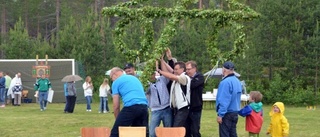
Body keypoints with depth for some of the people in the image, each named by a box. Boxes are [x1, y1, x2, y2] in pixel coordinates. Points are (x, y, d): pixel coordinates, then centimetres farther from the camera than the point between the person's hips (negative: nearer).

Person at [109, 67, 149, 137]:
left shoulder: (116, 82, 12)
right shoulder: (134, 78, 31)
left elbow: (116, 106, 9)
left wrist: (118, 120, 20)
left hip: (131, 107, -6)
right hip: (144, 107, 6)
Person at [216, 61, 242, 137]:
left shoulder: (226, 82, -19)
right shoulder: (237, 81, 8)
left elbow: (224, 101, -21)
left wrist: (220, 114, -18)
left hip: (227, 114, -9)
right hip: (235, 112, 9)